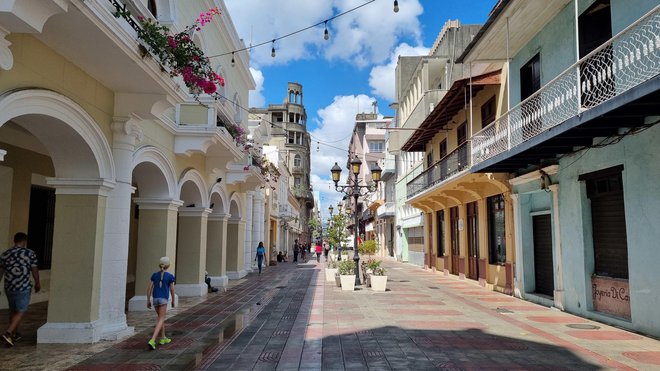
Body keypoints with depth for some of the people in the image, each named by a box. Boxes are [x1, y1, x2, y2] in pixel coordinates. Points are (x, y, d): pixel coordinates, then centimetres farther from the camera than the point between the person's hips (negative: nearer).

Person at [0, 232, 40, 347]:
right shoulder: (30, 254, -8)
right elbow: (35, 271, -2)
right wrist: (37, 284, 12)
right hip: (24, 288, -5)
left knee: (13, 311, 19)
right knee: (20, 312, 1)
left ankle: (14, 334, 30)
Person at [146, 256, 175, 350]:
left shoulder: (154, 275, 7)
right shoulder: (170, 276, -4)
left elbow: (149, 288, 5)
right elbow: (172, 290, 1)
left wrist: (148, 300, 11)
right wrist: (173, 300, 14)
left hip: (155, 299, 5)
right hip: (164, 299, -5)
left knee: (161, 318, 21)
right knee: (161, 320, -6)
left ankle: (163, 338, 28)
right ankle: (152, 340, -21)